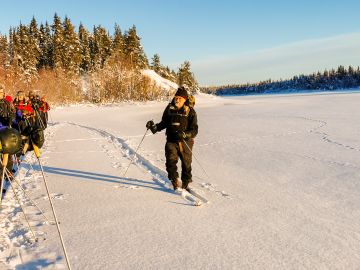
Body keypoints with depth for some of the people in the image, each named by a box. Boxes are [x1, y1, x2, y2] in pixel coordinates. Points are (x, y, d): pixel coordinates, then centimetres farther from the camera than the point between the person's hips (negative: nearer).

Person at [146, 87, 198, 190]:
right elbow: (164, 123, 16)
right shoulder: (169, 108, 5)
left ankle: (185, 183, 29)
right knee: (171, 161, -16)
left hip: (185, 141, -1)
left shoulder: (190, 111, -3)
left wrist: (185, 134, -26)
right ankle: (175, 181, -4)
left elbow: (194, 130, -7)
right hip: (171, 140, 1)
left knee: (186, 164, 9)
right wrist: (154, 127, -2)